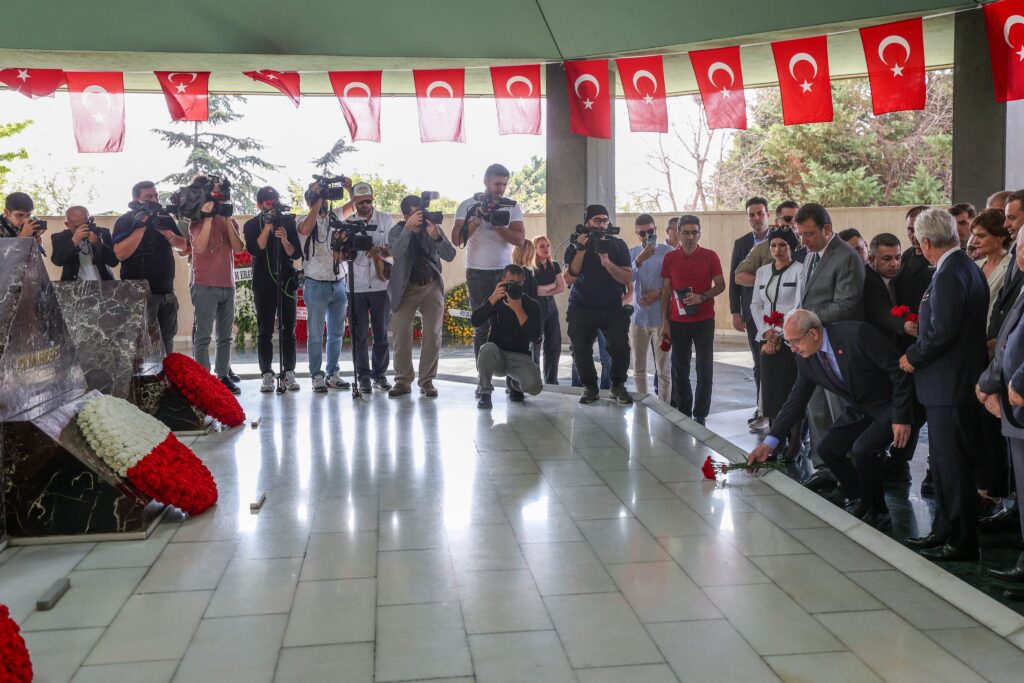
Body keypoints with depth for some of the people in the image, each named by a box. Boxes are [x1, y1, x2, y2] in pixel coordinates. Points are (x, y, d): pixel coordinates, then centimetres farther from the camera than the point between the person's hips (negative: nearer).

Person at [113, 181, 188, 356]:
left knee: (167, 339, 11)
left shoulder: (165, 219, 11)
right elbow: (120, 254, -19)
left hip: (167, 292, 6)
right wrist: (141, 226, -23)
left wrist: (169, 234, -11)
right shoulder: (125, 221, -6)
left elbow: (183, 246, 10)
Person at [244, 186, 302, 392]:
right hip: (263, 284, -1)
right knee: (265, 331, -1)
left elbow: (296, 253, 1)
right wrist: (267, 227, -19)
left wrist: (284, 240, -17)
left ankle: (288, 373, 5)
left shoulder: (288, 221, 6)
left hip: (286, 281, 1)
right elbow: (255, 250, -13)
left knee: (288, 330, 1)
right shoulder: (251, 225, 2)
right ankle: (267, 375, 1)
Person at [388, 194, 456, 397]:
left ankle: (427, 381, 7)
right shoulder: (397, 230, -4)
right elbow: (395, 253, -24)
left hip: (432, 287, 1)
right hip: (405, 288, -1)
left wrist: (437, 237, -30)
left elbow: (450, 256, -12)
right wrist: (408, 228, -35)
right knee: (401, 335, -4)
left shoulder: (433, 227, -1)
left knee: (433, 335, -1)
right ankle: (403, 381, 6)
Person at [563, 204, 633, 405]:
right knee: (581, 351, -2)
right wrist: (581, 251, -19)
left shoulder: (617, 245, 2)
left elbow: (628, 278, -7)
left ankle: (618, 386, 11)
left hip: (613, 308, 0)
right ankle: (590, 388, 17)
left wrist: (607, 262, -22)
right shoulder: (575, 246, 2)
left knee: (620, 348, -9)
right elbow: (569, 278, -10)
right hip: (581, 309, 0)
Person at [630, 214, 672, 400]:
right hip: (638, 316, 3)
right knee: (639, 369, 10)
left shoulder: (667, 252, -3)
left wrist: (659, 293, -14)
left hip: (661, 317, -3)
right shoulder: (632, 253, 6)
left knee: (663, 370, -1)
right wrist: (639, 260, -19)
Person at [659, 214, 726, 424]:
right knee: (680, 371, 4)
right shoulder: (669, 258, 4)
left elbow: (721, 285, 2)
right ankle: (683, 414, 14)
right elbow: (665, 291, 7)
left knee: (705, 370, 0)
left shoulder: (710, 256, 0)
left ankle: (700, 415, 9)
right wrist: (665, 322, 2)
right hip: (678, 322, 1)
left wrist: (702, 297, -16)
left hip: (704, 320, -1)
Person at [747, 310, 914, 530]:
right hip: (859, 409, 7)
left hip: (890, 405, -7)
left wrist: (901, 418, -22)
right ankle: (860, 501, 20)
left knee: (862, 449, -25)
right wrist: (769, 443, -6)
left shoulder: (856, 333, -28)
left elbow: (897, 370, -23)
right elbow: (796, 400, -1)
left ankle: (877, 513, -3)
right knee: (827, 448, -1)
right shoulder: (806, 359, -7)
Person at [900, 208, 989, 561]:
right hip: (952, 384, 11)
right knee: (944, 463, 18)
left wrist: (913, 356, -11)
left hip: (951, 386, -11)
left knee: (952, 466, -2)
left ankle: (962, 542, 7)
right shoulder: (966, 267, 12)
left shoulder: (950, 274, -19)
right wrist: (919, 330, 15)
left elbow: (942, 332, -24)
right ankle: (945, 531, 28)